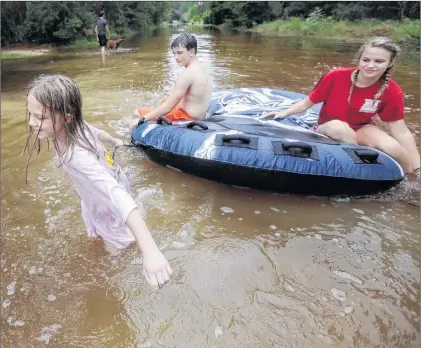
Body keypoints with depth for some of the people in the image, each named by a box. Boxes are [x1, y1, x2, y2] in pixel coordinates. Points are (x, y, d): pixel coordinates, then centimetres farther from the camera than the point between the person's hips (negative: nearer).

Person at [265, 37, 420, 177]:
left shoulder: (392, 92, -15)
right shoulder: (336, 77, -21)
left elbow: (401, 131, -13)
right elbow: (307, 102, -6)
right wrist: (284, 113, -15)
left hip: (360, 129, 1)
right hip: (327, 129, -1)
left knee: (393, 148, -30)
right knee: (338, 126, -39)